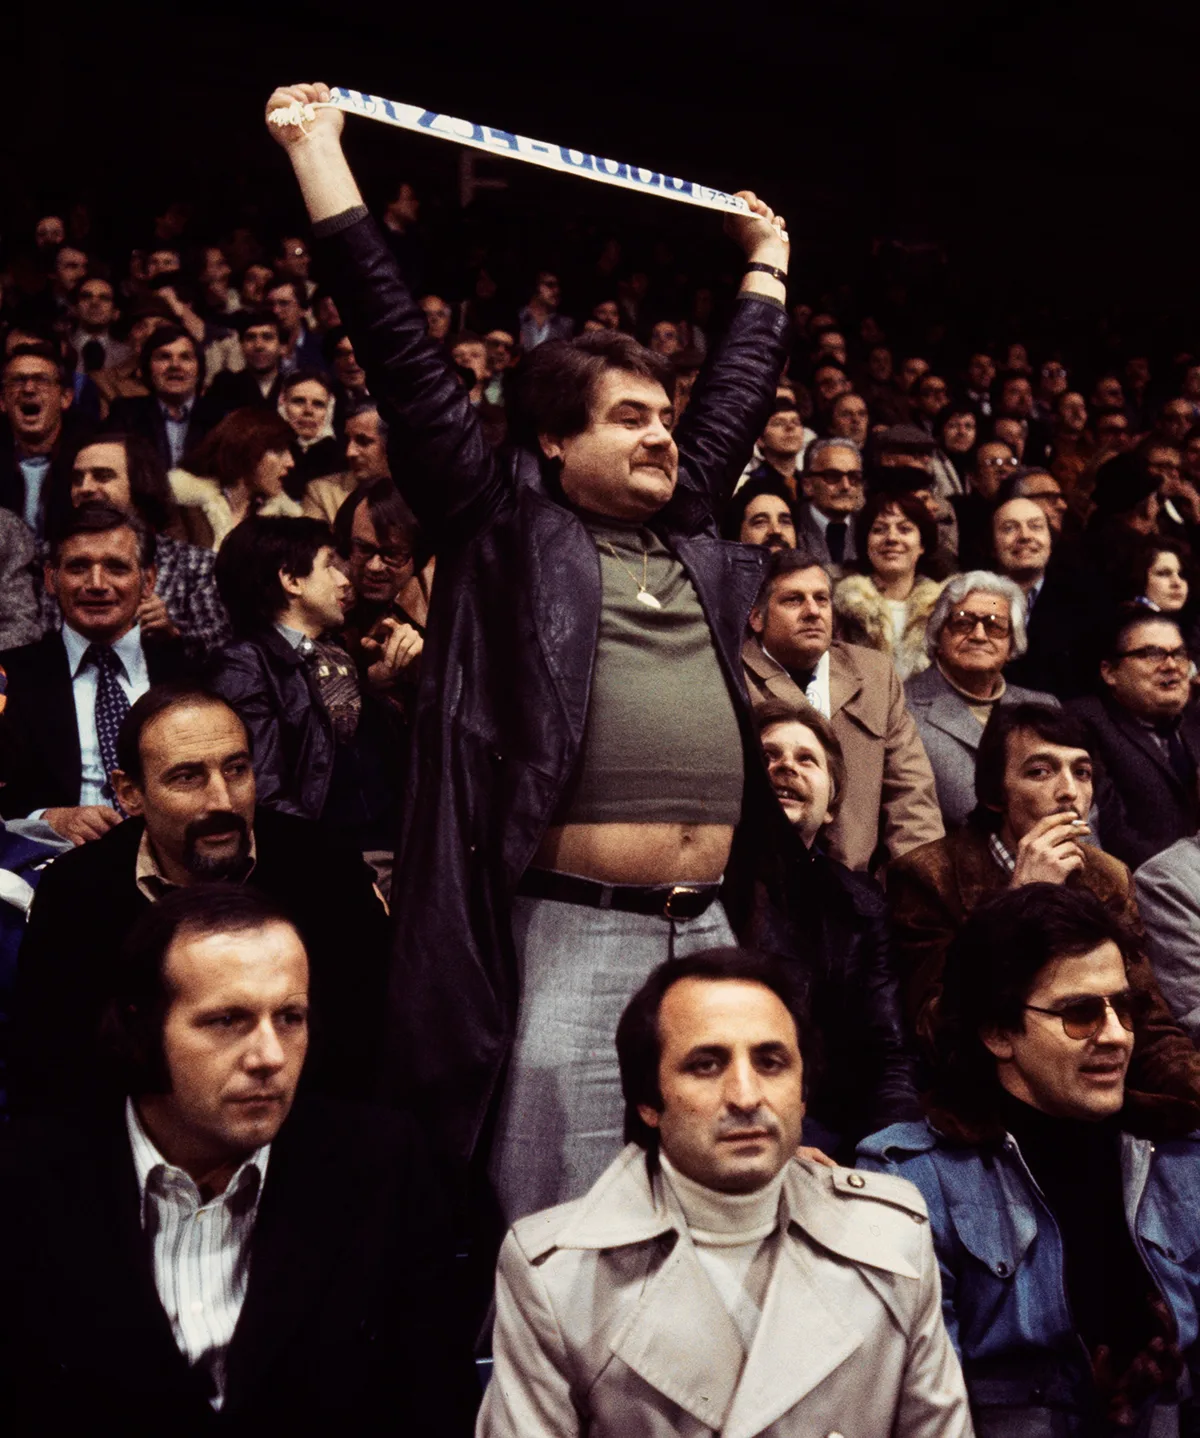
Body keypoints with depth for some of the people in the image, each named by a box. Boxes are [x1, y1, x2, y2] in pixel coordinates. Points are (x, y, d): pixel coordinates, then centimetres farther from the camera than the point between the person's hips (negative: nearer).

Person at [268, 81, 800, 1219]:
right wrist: (320, 155, 0)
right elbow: (407, 365, -1)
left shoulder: (689, 538, 17)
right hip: (573, 935, -6)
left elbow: (737, 399, 31)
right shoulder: (508, 530, 1)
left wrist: (764, 268, 41)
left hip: (706, 929, 6)